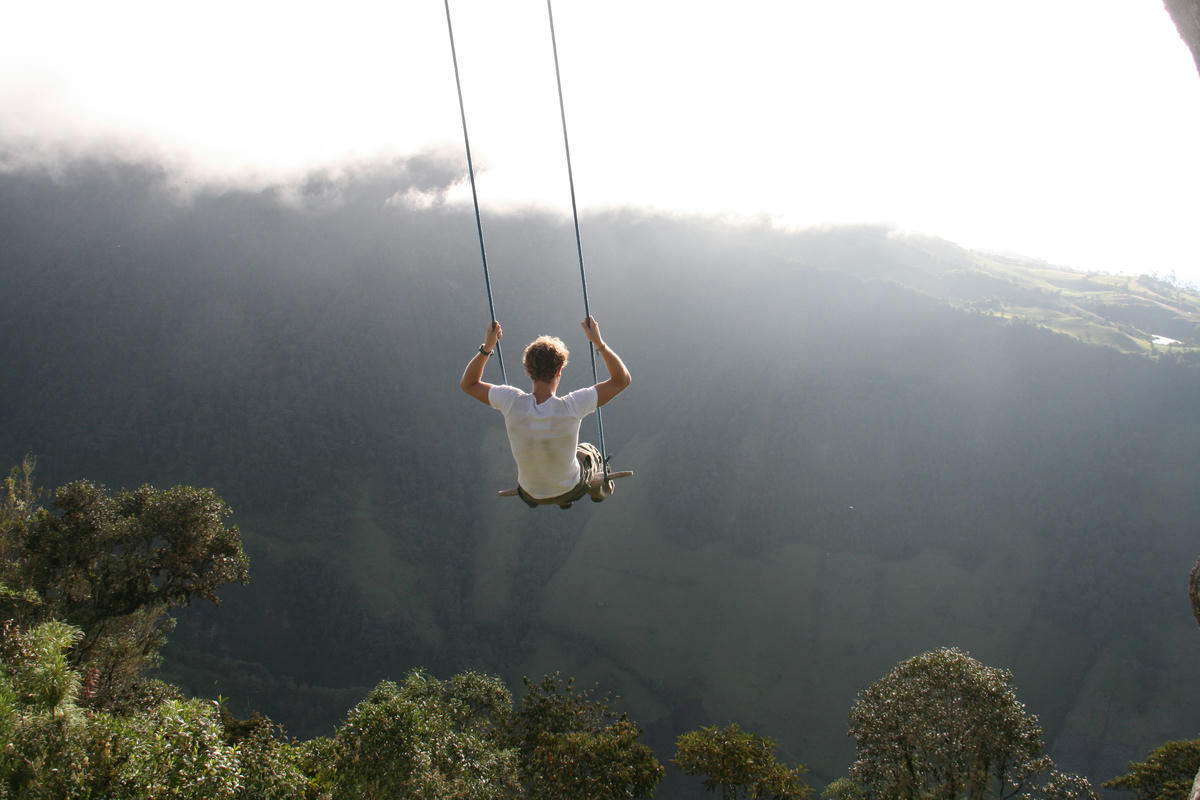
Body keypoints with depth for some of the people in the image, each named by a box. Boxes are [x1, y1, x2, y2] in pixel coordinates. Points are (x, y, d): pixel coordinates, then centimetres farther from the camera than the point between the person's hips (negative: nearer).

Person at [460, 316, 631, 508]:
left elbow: (468, 384, -9)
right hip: (570, 490, -2)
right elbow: (622, 380, -22)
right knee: (589, 451, 33)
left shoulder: (512, 402, -28)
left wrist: (487, 346, -16)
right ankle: (599, 490, 59)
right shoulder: (571, 407, -34)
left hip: (530, 494, 2)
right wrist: (599, 343, -24)